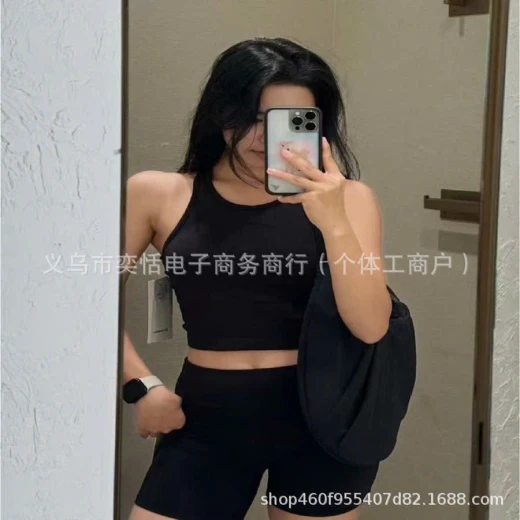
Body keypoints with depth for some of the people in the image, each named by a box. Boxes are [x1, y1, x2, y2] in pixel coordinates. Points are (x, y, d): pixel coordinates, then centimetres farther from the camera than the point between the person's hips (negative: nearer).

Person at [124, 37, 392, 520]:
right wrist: (141, 386, -2)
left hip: (320, 417, 0)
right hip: (206, 420, 0)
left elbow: (371, 327, -11)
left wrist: (333, 222, -22)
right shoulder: (158, 194, -1)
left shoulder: (345, 199, -4)